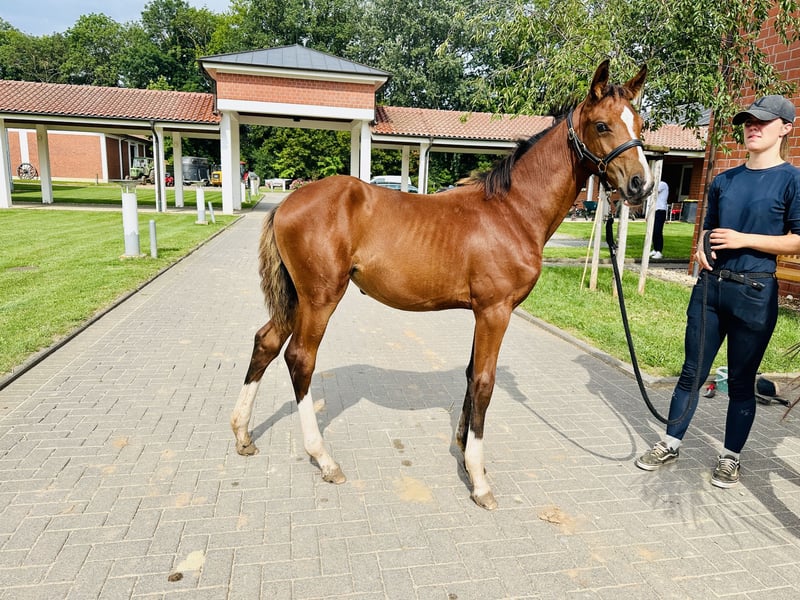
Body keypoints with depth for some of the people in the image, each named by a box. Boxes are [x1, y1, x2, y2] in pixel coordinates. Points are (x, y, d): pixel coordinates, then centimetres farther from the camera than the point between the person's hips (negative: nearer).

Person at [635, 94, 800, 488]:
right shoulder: (724, 181, 9)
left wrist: (744, 240, -19)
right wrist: (702, 246, -1)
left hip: (754, 293, -4)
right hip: (710, 286, 5)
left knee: (741, 382, 8)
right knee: (691, 373, 11)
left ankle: (730, 457, 26)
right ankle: (671, 444, 24)